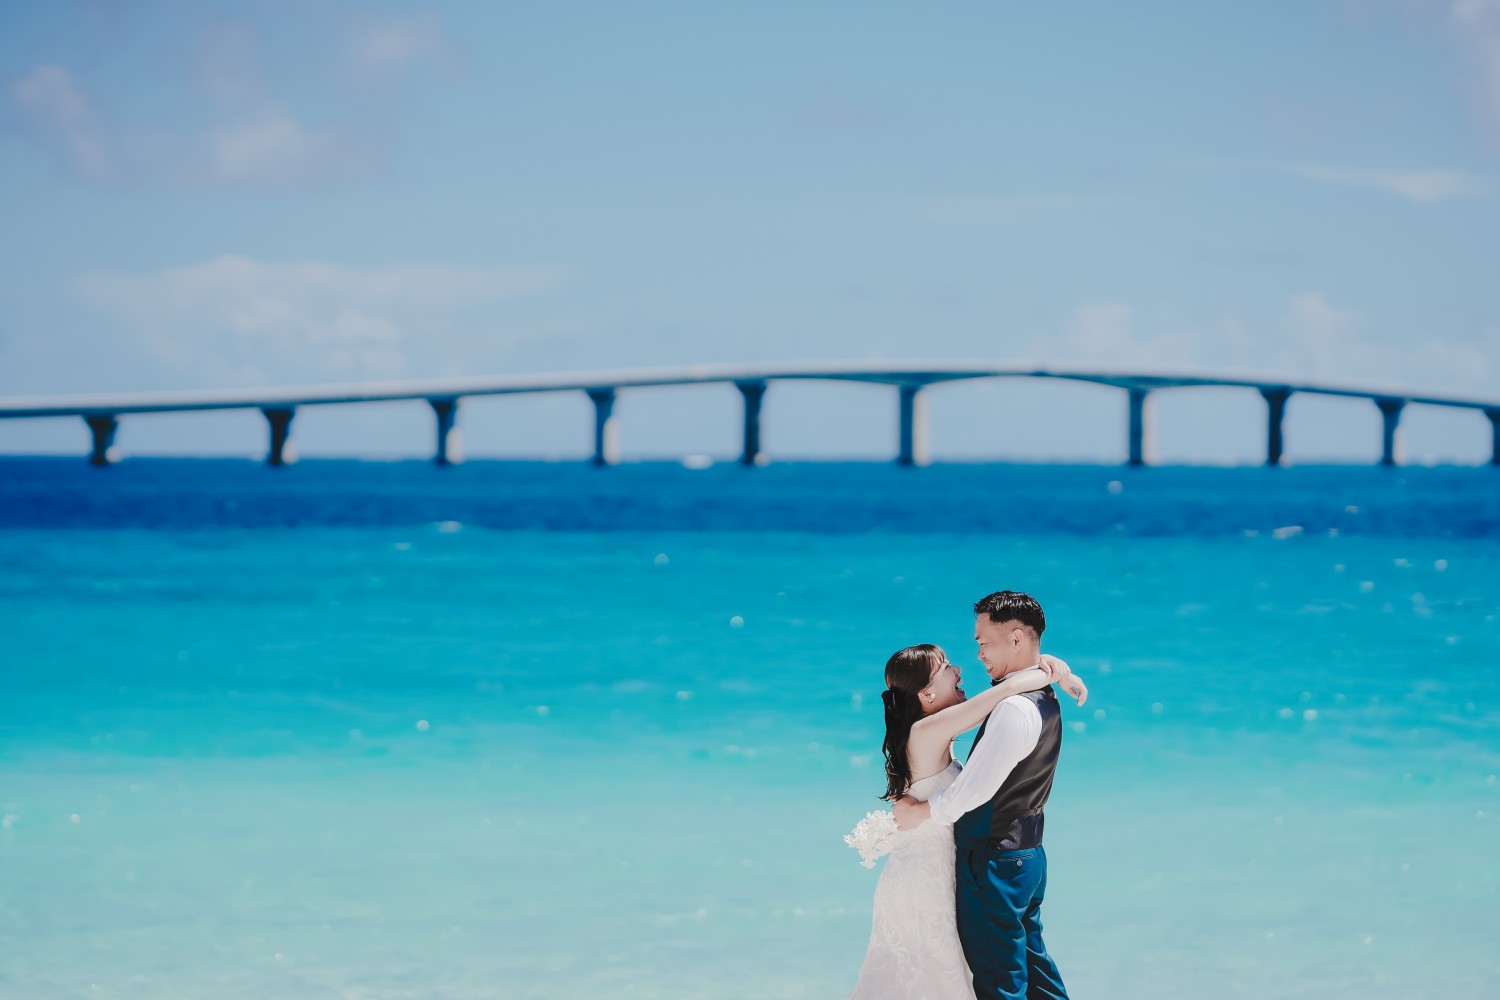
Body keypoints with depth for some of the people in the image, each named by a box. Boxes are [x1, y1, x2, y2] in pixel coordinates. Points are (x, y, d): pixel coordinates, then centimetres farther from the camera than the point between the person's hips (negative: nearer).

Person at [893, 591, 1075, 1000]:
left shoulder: (1014, 710, -23)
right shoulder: (1043, 700, 8)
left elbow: (975, 789, -23)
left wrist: (921, 813, -8)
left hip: (995, 865, -10)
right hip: (1027, 856, 10)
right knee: (1031, 961, 20)